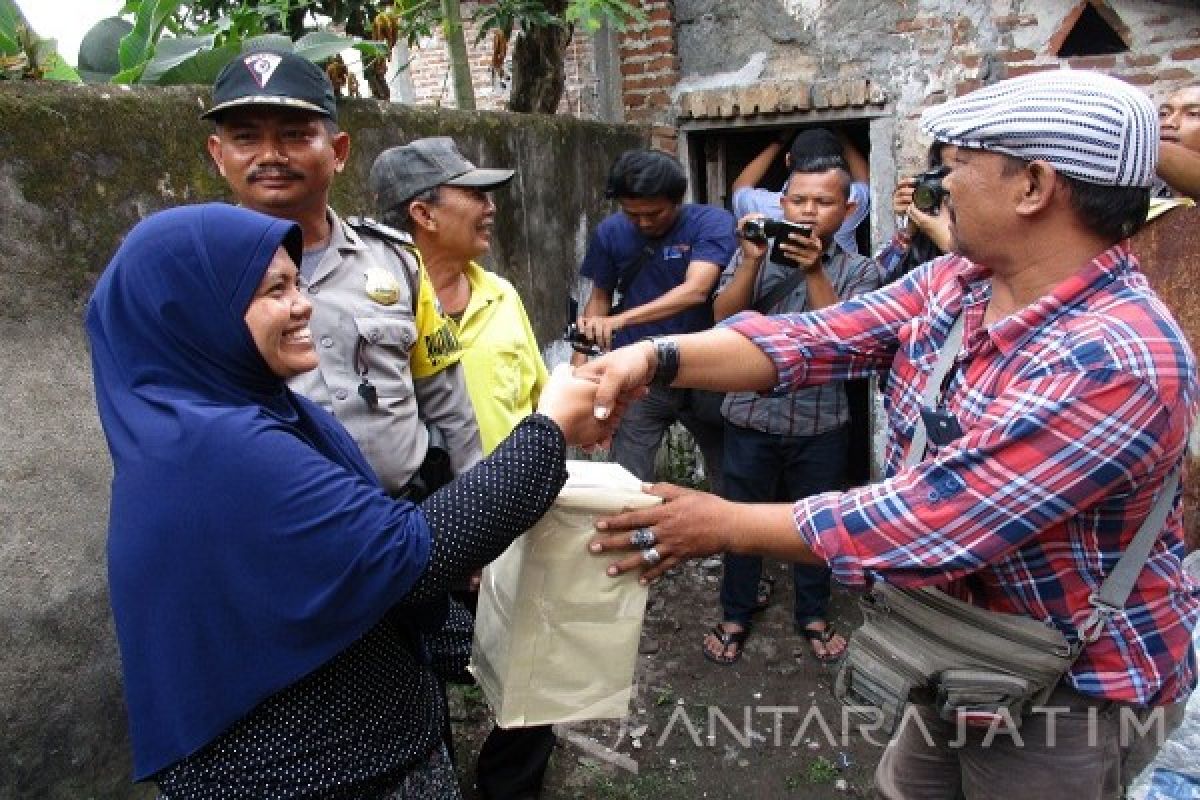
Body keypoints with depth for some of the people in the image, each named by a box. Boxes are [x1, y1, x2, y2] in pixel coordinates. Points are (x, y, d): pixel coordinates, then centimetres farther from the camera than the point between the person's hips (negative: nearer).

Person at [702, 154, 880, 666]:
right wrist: (751, 260, -20)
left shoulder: (858, 270, 0)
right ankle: (736, 613, 31)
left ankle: (813, 614, 36)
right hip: (752, 416, 0)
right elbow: (723, 319, -9)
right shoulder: (753, 255, 2)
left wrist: (814, 270, -20)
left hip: (821, 423, 0)